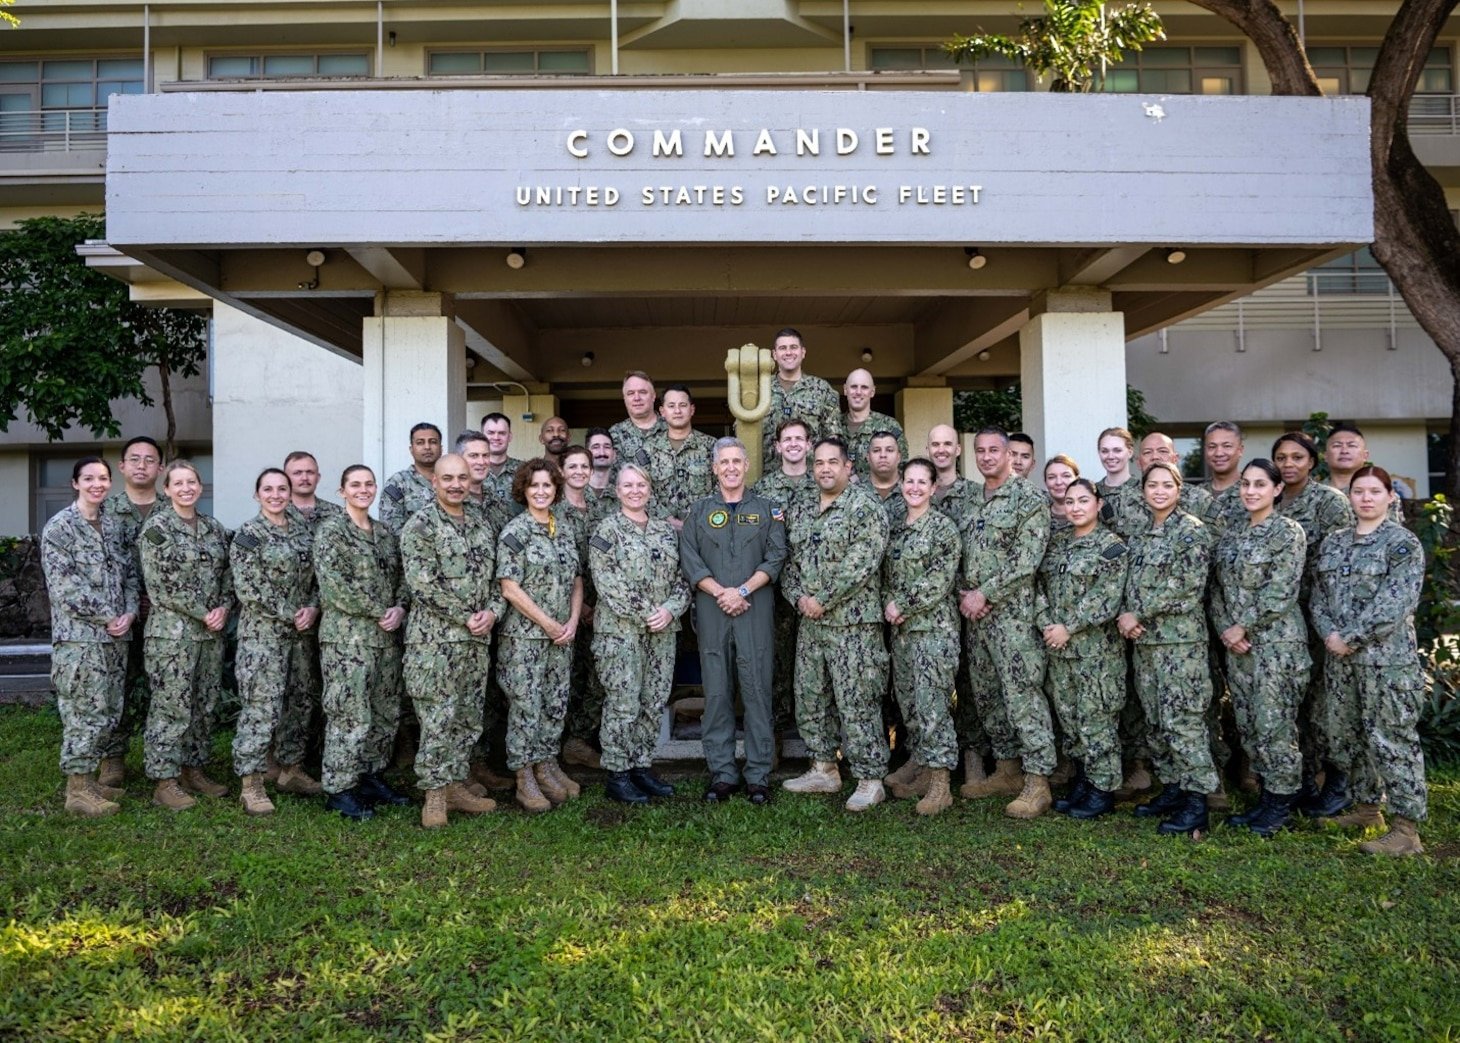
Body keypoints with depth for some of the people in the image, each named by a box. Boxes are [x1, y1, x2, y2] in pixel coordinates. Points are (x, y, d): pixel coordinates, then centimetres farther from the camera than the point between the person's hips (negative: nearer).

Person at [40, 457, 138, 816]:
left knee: (108, 714, 11)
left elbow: (130, 573, 13)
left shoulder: (115, 524, 12)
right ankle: (77, 790, 7)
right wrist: (107, 618, -13)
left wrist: (129, 614, -4)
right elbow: (64, 587, -13)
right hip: (79, 636, -7)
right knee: (84, 714, -4)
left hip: (115, 636, 7)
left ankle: (88, 780, 23)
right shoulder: (59, 527, -7)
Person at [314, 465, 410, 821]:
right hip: (347, 636, -7)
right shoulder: (331, 530, -6)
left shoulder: (386, 533, 14)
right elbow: (334, 584, -16)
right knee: (350, 715, -5)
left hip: (387, 636, 7)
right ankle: (338, 789, 5)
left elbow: (401, 578, 15)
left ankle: (373, 778, 24)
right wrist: (379, 612, -14)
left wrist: (399, 609, -5)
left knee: (386, 713, 11)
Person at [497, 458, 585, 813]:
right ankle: (524, 778, 9)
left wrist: (572, 622, -2)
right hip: (525, 634, -6)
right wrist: (549, 624, -13)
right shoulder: (514, 532, -8)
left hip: (563, 635, 6)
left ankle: (547, 765, 24)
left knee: (556, 703, 11)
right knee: (526, 704, 0)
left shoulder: (567, 531, 10)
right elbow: (509, 587, -14)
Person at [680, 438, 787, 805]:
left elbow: (776, 557, 0)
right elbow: (689, 559, 2)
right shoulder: (699, 512, 13)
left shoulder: (767, 510, 10)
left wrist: (742, 590, -11)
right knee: (717, 692, 2)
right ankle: (722, 774, 10)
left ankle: (759, 775, 5)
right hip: (712, 611, 1)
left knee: (757, 689, -1)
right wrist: (720, 593, -10)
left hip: (756, 610, -1)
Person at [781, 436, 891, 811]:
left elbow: (861, 564, -18)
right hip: (810, 625, 8)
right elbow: (791, 563, 17)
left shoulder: (865, 508, -8)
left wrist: (822, 600, -17)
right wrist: (799, 597, -2)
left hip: (852, 624, -8)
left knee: (857, 704, -4)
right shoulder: (804, 515, 15)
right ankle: (824, 770, 27)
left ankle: (870, 780, 6)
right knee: (811, 700, 14)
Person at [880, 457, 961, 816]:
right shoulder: (896, 527, 13)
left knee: (931, 702, -8)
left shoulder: (942, 526, -8)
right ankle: (922, 772, 22)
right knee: (908, 702, 11)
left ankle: (940, 784, -2)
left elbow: (940, 578, -16)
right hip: (900, 628, 7)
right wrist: (888, 604, -1)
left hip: (933, 626, -7)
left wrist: (902, 605, -14)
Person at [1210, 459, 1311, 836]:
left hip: (1277, 642, -7)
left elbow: (1280, 592, -15)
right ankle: (1266, 797, 22)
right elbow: (1218, 589, 11)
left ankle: (1281, 803, 10)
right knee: (1248, 724, 10)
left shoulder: (1288, 532, -7)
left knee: (1274, 724, -3)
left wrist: (1241, 628, -14)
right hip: (1238, 645, 7)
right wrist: (1225, 630, -3)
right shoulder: (1231, 536, 13)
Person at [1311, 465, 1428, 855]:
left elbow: (1395, 603, -16)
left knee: (1392, 739, -4)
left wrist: (1351, 637, -17)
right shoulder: (1333, 543, 12)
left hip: (1387, 656, -7)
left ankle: (1407, 829, 3)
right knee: (1346, 735, 14)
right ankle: (1368, 807, 30)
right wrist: (1329, 633, -7)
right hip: (1341, 658, 7)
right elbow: (1319, 594, 10)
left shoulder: (1403, 543, -7)